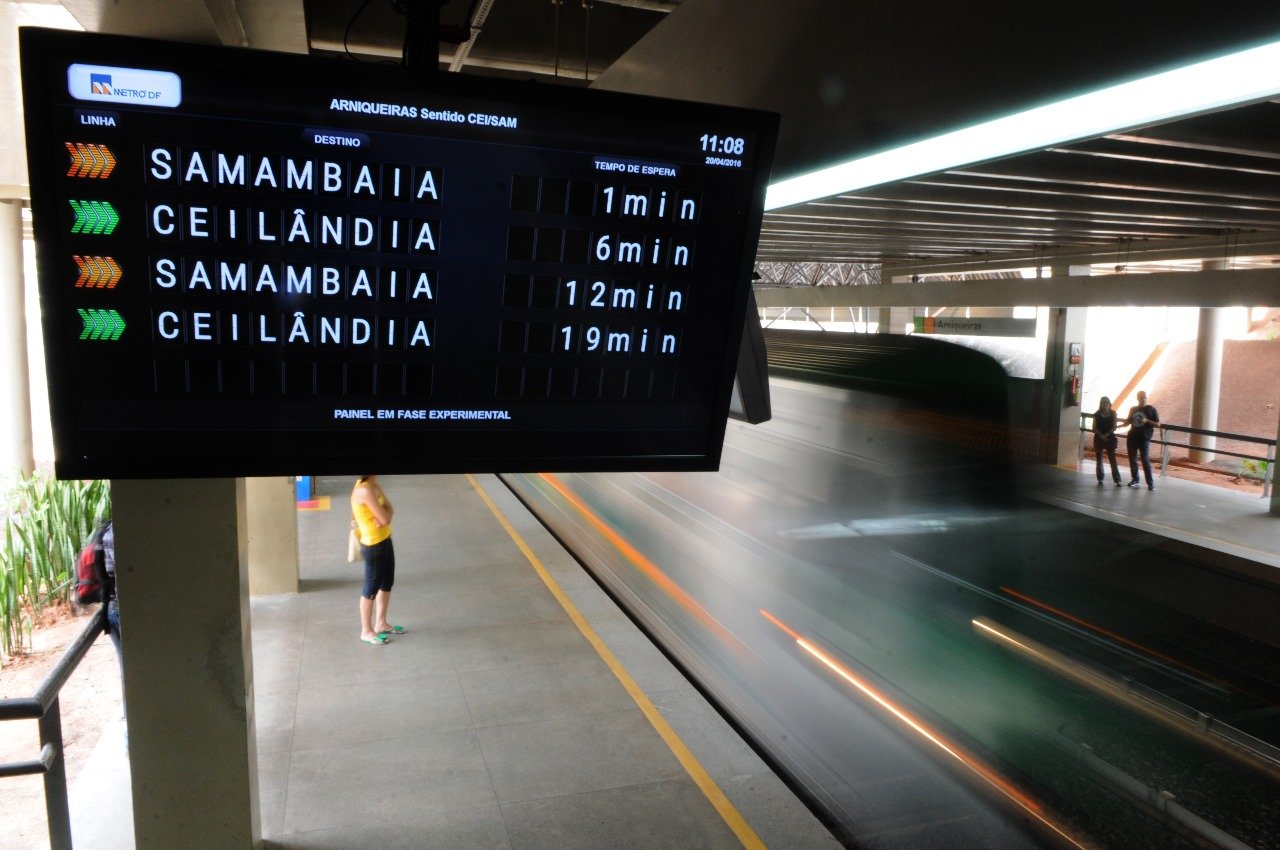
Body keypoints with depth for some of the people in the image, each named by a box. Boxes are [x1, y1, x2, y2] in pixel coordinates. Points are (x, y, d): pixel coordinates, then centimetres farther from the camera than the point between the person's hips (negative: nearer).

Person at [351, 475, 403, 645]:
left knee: (387, 583, 20)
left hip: (384, 540, 9)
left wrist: (385, 514, -17)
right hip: (373, 546, -9)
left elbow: (389, 509, 3)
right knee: (372, 588, 6)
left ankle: (381, 624, 36)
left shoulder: (373, 484, 2)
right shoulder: (365, 490, -28)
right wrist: (385, 514, -4)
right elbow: (385, 518, -24)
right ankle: (366, 631, 22)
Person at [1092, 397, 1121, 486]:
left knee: (1113, 460, -6)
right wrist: (1101, 436, -13)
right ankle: (1100, 480, 10)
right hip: (1098, 438, 1)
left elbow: (1114, 427, -1)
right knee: (1099, 460, 4)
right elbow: (1094, 427, 1)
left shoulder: (1112, 413, 4)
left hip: (1110, 438, -1)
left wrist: (1106, 435, -13)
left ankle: (1117, 480, -6)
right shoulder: (1097, 414, 5)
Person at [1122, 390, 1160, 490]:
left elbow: (1157, 424, -2)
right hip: (1132, 438, 5)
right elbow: (1128, 422, 22)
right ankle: (1135, 480, 18)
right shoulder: (1133, 409, 11)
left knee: (1146, 461, -8)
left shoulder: (1151, 410, -1)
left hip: (1144, 439, -5)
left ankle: (1150, 483, -5)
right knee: (1132, 460, 8)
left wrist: (1147, 421, -16)